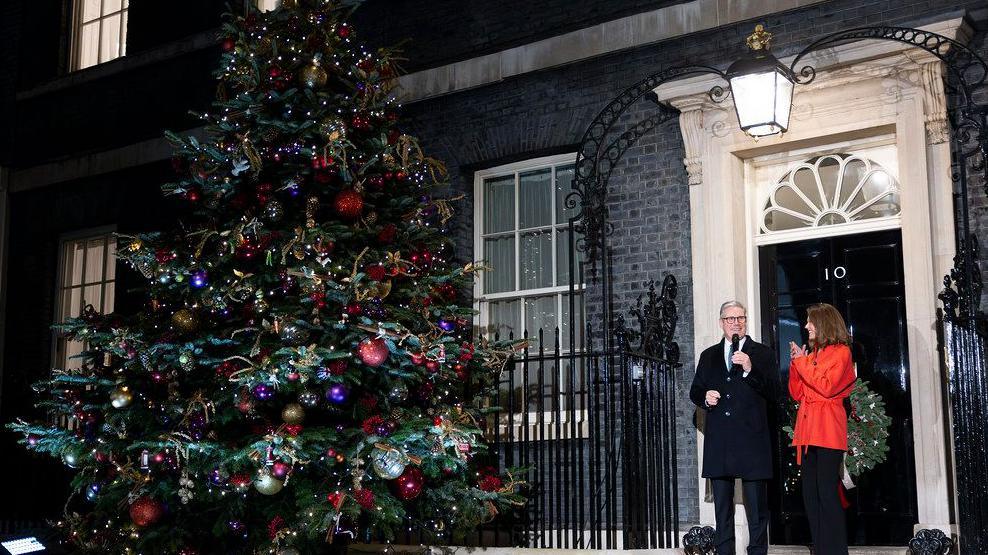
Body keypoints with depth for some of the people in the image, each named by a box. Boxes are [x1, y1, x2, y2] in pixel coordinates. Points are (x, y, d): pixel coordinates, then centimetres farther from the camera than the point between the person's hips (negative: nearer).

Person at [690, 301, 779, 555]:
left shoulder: (763, 354, 5)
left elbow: (774, 395, -4)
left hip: (752, 440, -3)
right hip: (718, 442, 4)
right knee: (722, 508, 9)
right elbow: (695, 391, 19)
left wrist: (750, 370, -17)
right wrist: (705, 398, -3)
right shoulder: (708, 356, 16)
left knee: (757, 509, 0)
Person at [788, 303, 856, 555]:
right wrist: (795, 363, 6)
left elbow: (827, 387, -11)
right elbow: (796, 393, 16)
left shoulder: (841, 352, 1)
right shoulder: (810, 355, 20)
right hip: (808, 430, 7)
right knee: (810, 496, 4)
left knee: (826, 492, -12)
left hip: (828, 431, -7)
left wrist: (803, 362, -4)